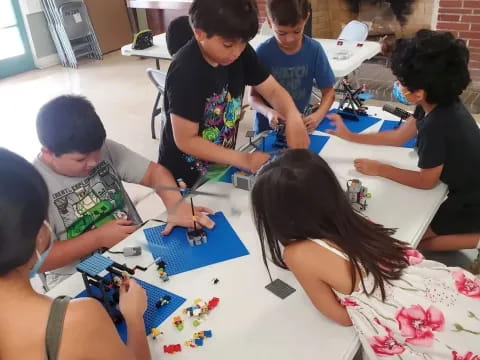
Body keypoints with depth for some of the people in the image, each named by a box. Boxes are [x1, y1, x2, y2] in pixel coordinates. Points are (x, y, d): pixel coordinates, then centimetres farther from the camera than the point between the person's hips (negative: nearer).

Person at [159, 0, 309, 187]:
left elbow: (273, 90, -6)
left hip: (221, 165, 6)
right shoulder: (186, 72, -29)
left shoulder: (240, 52, -10)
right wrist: (244, 159, -28)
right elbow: (186, 141, -26)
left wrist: (293, 118, -27)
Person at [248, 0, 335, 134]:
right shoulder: (263, 52, -12)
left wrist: (318, 115, -22)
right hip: (267, 127, -1)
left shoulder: (314, 49, -9)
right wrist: (268, 112, -27)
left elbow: (328, 92, -2)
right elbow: (253, 95, -6)